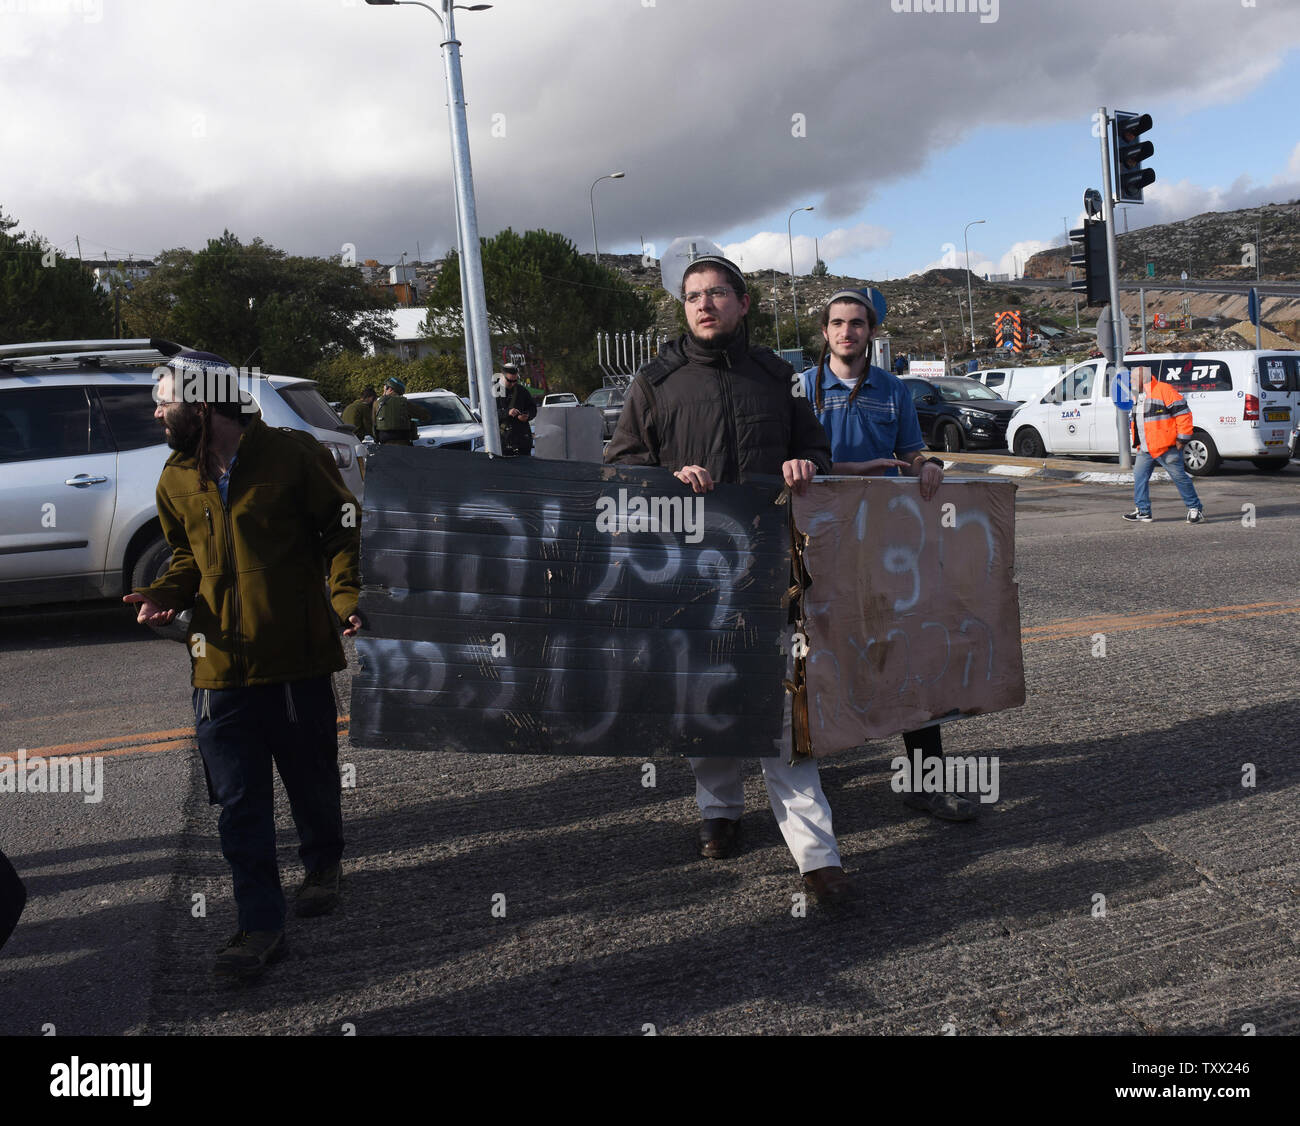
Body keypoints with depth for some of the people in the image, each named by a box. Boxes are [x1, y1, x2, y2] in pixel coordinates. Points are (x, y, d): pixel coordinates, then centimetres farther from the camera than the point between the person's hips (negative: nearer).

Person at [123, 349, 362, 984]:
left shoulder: (292, 454, -7)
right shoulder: (176, 480, 9)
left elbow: (342, 528, -2)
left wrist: (347, 595, -18)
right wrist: (163, 595, 1)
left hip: (298, 654, -3)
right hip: (221, 663, 4)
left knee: (312, 779, 13)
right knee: (239, 802, 3)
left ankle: (322, 866, 42)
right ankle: (260, 927, 13)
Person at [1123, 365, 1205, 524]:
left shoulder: (1163, 390, -13)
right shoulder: (1137, 396, 14)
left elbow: (1183, 413, -14)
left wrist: (1182, 439, -15)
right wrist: (1137, 441, 23)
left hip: (1166, 447, -8)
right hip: (1145, 449, 8)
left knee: (1179, 477, -2)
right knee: (1139, 476, 5)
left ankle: (1195, 508, 8)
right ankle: (1143, 511, 12)